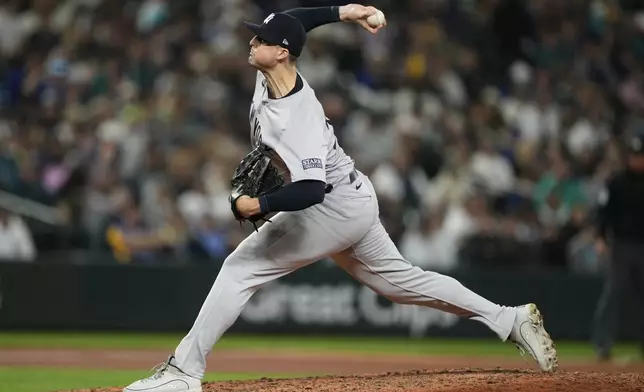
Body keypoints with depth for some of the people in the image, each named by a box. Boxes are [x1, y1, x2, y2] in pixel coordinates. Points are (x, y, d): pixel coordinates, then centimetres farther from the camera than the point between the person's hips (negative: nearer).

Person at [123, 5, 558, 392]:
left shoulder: (298, 119, -31)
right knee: (400, 280, 18)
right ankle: (512, 320, 20)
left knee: (241, 267, -12)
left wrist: (261, 206, -46)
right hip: (352, 201, 10)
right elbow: (291, 23, 13)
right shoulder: (270, 74, -7)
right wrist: (341, 12, 7)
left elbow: (311, 189, -38)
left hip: (334, 208, -10)